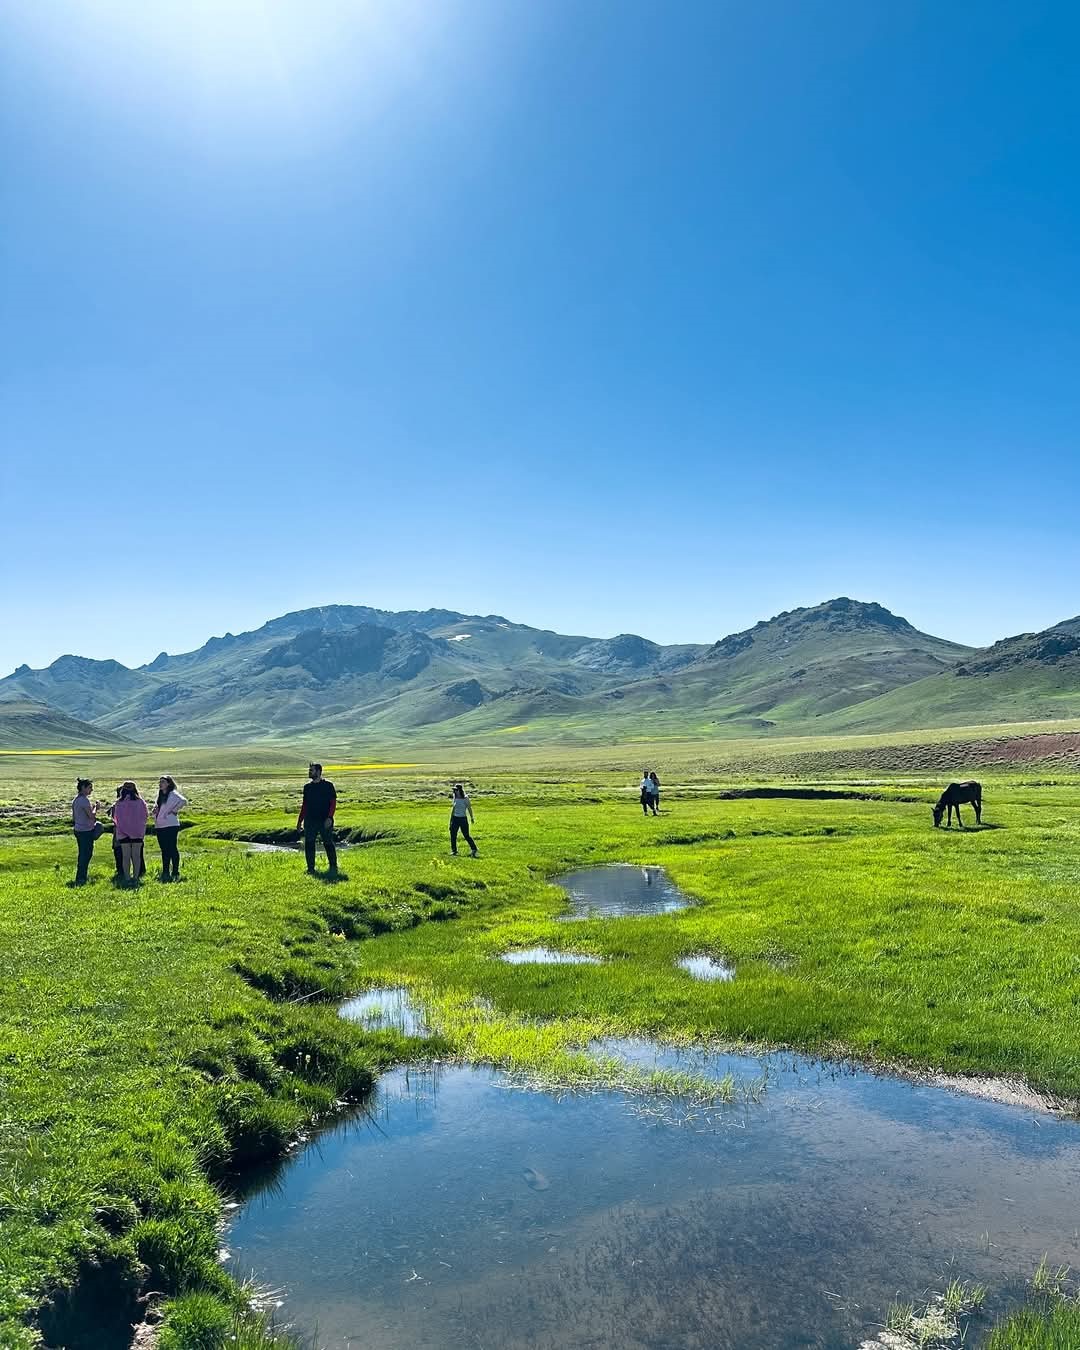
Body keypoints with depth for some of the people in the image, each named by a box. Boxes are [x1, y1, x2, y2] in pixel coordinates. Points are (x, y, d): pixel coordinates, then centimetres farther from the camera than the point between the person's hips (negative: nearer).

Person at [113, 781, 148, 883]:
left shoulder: (119, 803, -6)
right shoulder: (140, 802, -6)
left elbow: (116, 818, 3)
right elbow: (145, 816, 2)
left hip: (123, 833, 0)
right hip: (138, 833, 0)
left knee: (125, 856, 6)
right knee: (136, 855, 7)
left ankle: (127, 878, 5)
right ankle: (136, 877, 7)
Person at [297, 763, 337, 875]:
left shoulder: (328, 785, -3)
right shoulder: (307, 787, 11)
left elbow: (333, 802, -5)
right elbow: (304, 805, 17)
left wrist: (329, 817, -16)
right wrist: (300, 821, 15)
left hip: (325, 821, -5)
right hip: (310, 821, 5)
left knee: (328, 843, -3)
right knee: (309, 844, 2)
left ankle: (333, 867, 8)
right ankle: (311, 869, 11)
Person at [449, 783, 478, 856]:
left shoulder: (465, 799, -9)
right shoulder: (455, 798, 5)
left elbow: (469, 808, -3)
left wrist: (472, 818, -1)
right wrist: (451, 819, 16)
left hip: (463, 819, -5)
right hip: (455, 819, 5)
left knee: (466, 835, -5)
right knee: (453, 835, 5)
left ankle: (473, 849, 3)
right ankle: (454, 851, 17)